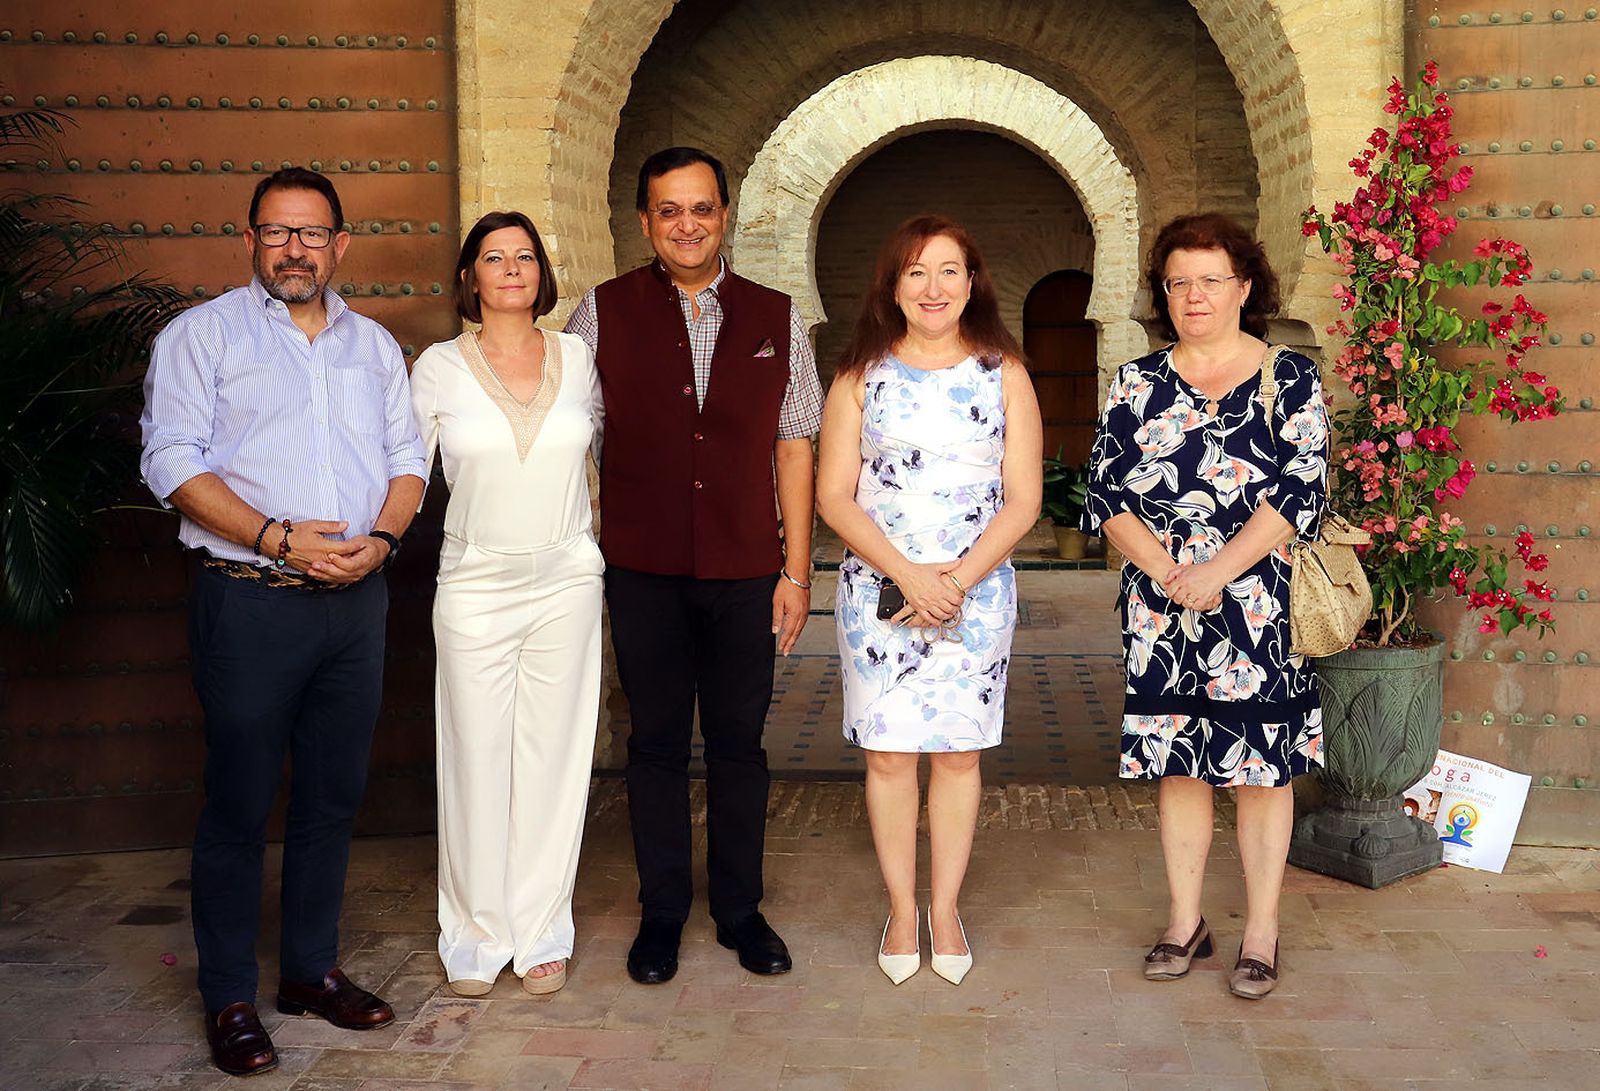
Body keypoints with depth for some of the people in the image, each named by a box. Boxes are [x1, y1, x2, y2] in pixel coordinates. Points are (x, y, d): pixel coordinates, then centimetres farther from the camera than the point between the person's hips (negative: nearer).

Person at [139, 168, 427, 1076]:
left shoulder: (375, 344, 16)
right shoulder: (202, 334, 2)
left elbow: (408, 456, 13)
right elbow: (173, 460, -7)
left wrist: (382, 538, -7)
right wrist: (278, 539, -17)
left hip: (358, 598, 5)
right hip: (251, 601, -4)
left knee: (335, 795, 10)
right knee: (240, 804, 0)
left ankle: (313, 968, 25)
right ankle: (230, 1000, 13)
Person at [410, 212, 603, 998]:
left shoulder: (577, 359, 5)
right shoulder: (439, 367, 0)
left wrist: (599, 542, 13)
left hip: (567, 581, 2)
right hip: (475, 587, -1)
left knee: (553, 758, 6)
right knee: (476, 764, 3)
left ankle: (541, 932, 20)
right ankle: (476, 939, 18)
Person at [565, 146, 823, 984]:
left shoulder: (777, 319, 5)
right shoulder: (603, 314, 1)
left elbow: (794, 448, 6)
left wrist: (797, 571, 2)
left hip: (746, 571, 1)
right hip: (644, 570, -1)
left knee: (738, 743, 9)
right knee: (656, 743, 8)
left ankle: (740, 910, 25)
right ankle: (661, 914, 24)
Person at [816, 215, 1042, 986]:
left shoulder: (1003, 374, 4)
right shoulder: (861, 376, 3)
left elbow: (1022, 500, 0)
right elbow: (833, 496, -2)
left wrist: (958, 579, -13)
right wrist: (907, 574, -14)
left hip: (977, 594, 0)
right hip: (878, 591, 0)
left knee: (958, 752, 6)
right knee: (887, 753, 4)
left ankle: (945, 908, 21)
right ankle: (901, 909, 20)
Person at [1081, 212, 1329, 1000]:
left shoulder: (1292, 379, 1)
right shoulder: (1138, 384, 8)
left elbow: (1301, 490, -8)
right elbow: (1106, 493, 2)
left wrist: (1217, 571, -17)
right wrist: (1164, 568, -13)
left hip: (1259, 608, -2)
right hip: (1162, 610, 3)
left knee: (1262, 766, 3)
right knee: (1177, 761, 9)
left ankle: (1261, 932, 16)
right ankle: (1185, 921, 22)